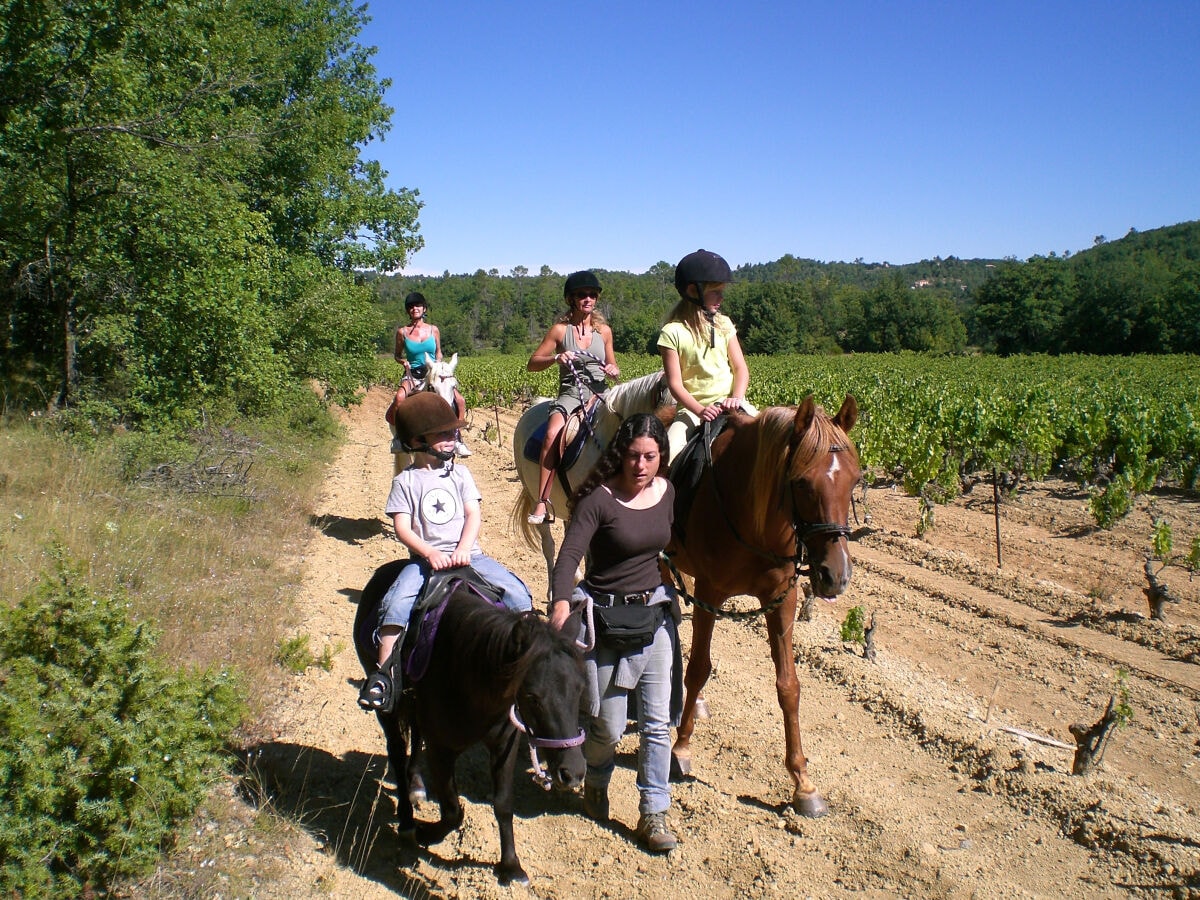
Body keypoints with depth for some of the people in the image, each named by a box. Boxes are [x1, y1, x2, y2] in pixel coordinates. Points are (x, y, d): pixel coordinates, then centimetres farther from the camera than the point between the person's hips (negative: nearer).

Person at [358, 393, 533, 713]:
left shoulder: (460, 473, 13)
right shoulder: (405, 481, 5)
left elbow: (473, 515, 5)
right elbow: (402, 528, -2)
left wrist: (463, 550, -13)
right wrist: (431, 553, -18)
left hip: (468, 554, 2)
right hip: (426, 558, -2)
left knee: (517, 593, -17)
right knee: (395, 604, -28)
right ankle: (384, 674, -21)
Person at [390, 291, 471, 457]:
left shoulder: (434, 330, 5)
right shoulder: (402, 332, 1)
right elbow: (397, 355, 13)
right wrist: (404, 362, -8)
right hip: (412, 376, -2)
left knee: (460, 401, -17)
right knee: (399, 398, -34)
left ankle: (456, 438, 0)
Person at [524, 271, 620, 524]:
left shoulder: (604, 331, 12)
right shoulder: (560, 330, 3)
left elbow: (613, 366, 22)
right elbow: (532, 364, 3)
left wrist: (614, 371, -2)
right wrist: (556, 358, -15)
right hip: (570, 394, -2)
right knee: (552, 435, -32)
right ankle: (542, 502, -30)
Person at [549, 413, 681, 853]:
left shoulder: (667, 492, 1)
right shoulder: (599, 498, -17)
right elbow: (570, 554, -26)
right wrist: (561, 602, -42)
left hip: (656, 614, 5)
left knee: (657, 723, 5)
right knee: (609, 725, 6)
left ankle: (653, 813, 19)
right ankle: (596, 781, 38)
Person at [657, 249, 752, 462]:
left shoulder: (724, 325, 9)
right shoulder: (673, 332, -4)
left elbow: (741, 368, 6)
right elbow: (675, 383, -8)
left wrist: (736, 398, -14)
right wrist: (700, 410, -23)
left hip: (730, 402, 4)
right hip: (692, 408, -3)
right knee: (667, 453, -25)